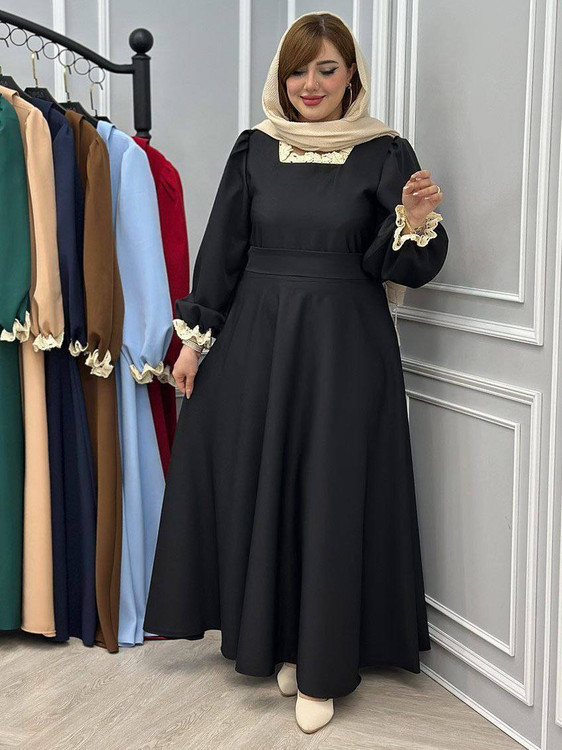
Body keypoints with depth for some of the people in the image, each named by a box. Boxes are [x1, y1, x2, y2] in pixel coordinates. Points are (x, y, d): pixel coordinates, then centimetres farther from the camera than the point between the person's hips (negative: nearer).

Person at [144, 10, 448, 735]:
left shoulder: (385, 154, -2)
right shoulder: (254, 149, 6)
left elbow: (405, 268, -5)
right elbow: (220, 249, 8)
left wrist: (415, 223, -26)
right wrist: (194, 338, 5)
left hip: (346, 348, -3)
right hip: (254, 343, 3)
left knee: (333, 495, 1)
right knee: (256, 489, 8)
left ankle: (322, 670, 14)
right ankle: (273, 637, 28)